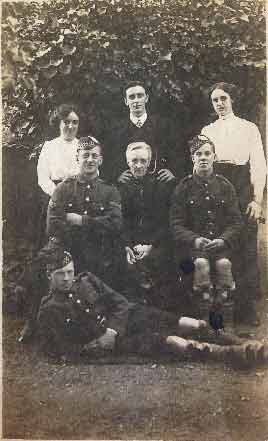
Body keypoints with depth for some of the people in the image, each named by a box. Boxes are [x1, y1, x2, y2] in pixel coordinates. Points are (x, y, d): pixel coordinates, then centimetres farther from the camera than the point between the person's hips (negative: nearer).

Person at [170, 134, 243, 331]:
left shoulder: (225, 185, 8)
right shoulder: (183, 187, 5)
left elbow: (236, 221, 5)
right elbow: (176, 224, 0)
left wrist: (223, 239, -14)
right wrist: (194, 240, -18)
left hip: (222, 242, 1)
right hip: (194, 243, -1)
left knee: (223, 263, -29)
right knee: (201, 263, -31)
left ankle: (228, 323, -21)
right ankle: (204, 321, -22)